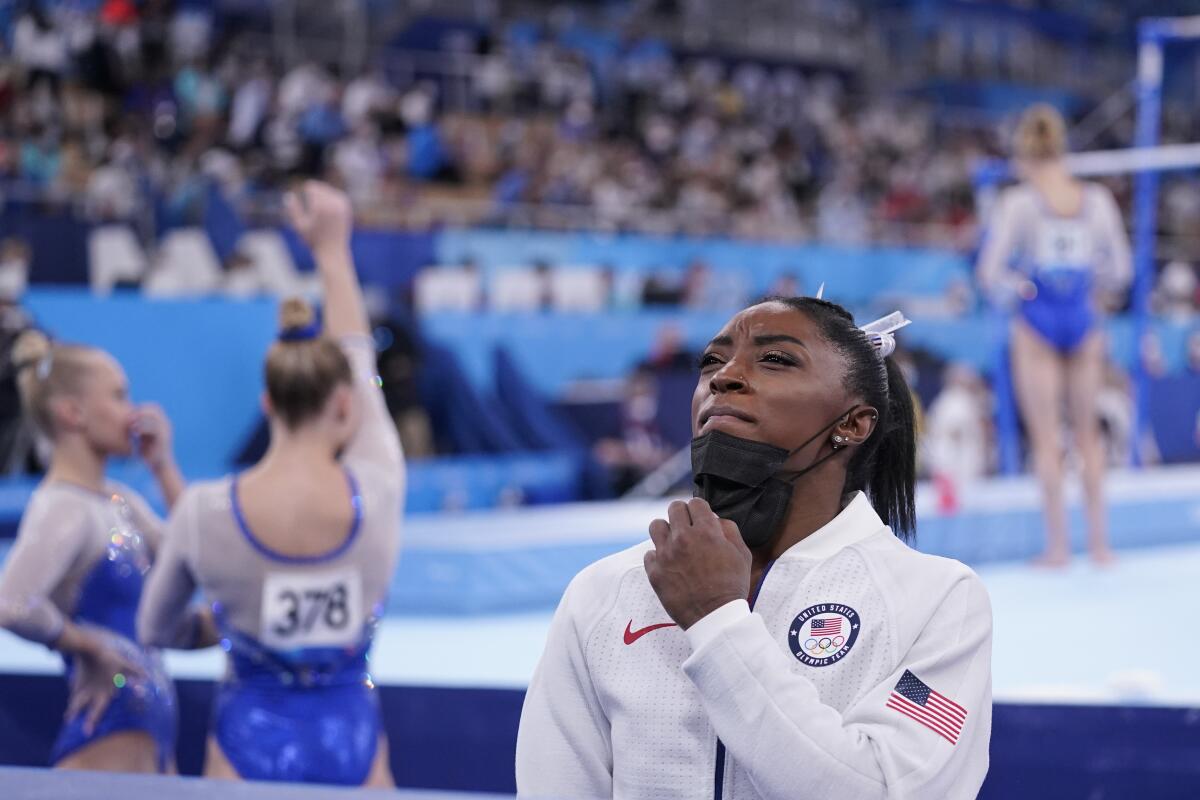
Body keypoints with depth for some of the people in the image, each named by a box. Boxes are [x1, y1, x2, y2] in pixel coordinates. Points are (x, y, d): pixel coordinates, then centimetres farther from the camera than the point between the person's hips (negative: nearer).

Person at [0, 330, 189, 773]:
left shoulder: (120, 501, 11)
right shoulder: (62, 508, -17)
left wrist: (163, 467, 7)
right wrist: (89, 647, -17)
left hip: (151, 730, 9)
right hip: (105, 738, -9)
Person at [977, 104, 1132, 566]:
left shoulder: (1018, 202, -9)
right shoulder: (1097, 199, -1)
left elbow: (990, 272, -12)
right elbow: (1120, 270, 3)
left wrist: (1014, 286, 8)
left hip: (1037, 319, -3)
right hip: (1083, 319, 3)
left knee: (1047, 439, 3)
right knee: (1088, 433, 14)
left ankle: (1057, 544, 3)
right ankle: (1099, 540, 14)